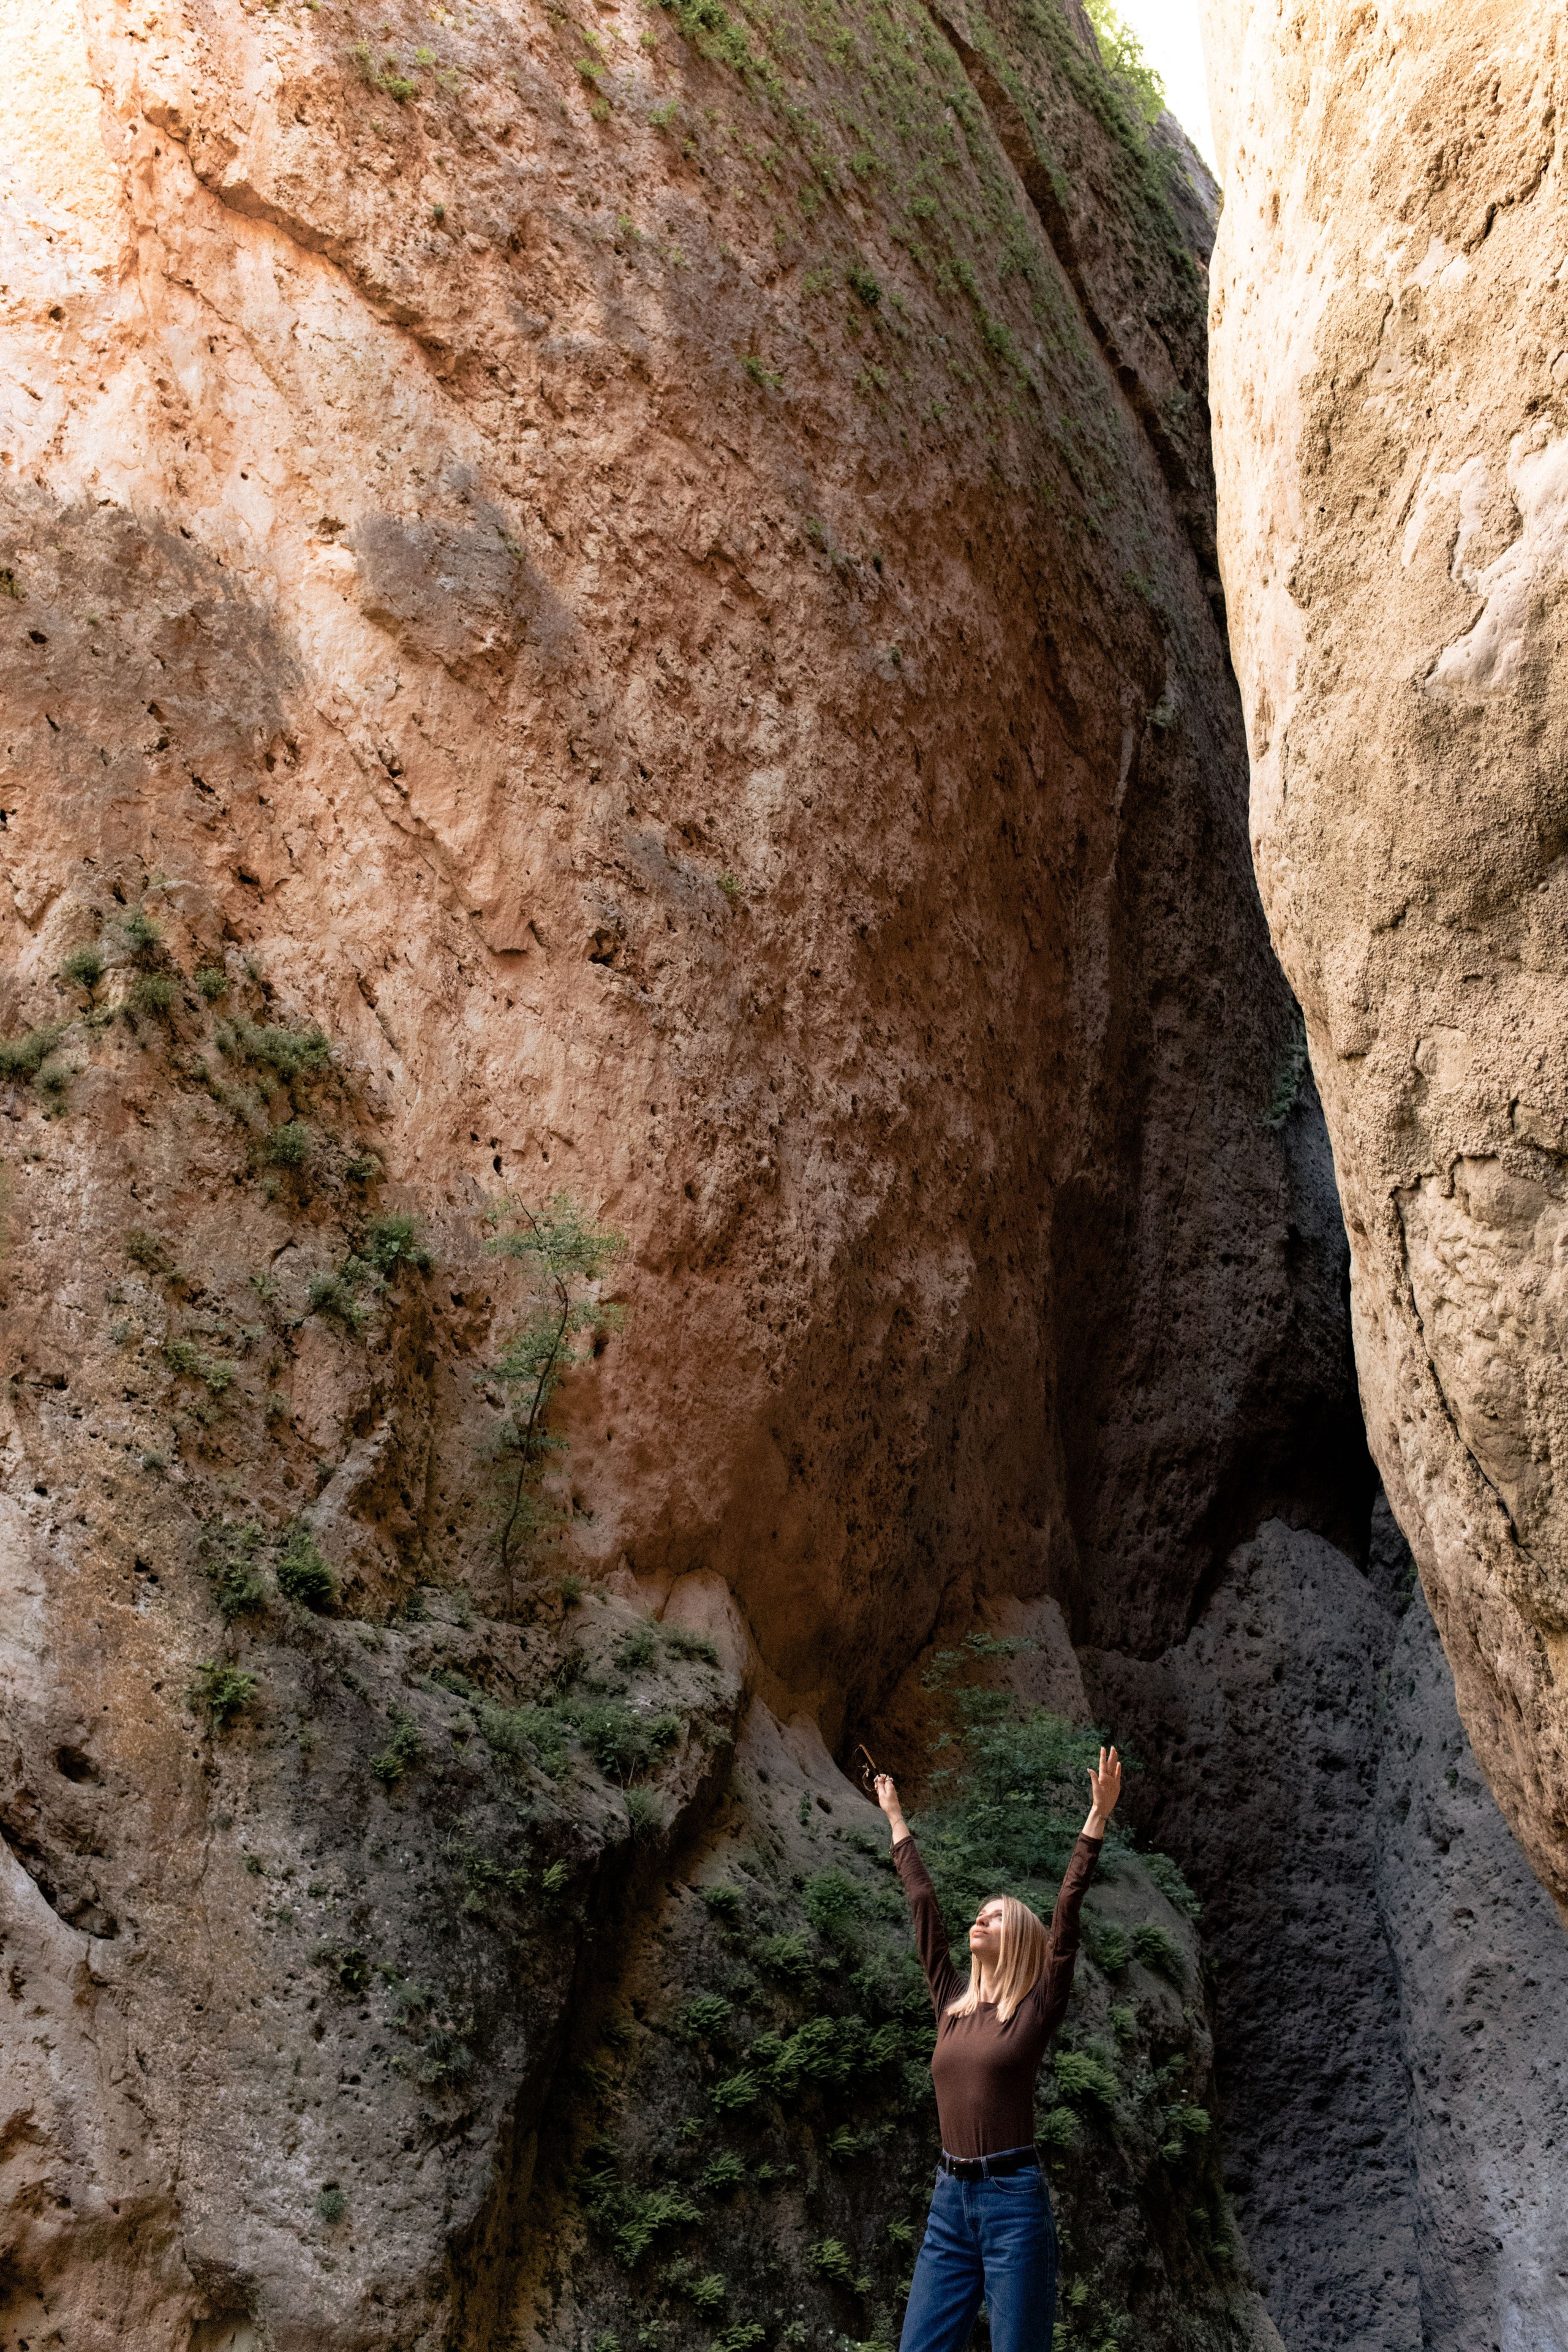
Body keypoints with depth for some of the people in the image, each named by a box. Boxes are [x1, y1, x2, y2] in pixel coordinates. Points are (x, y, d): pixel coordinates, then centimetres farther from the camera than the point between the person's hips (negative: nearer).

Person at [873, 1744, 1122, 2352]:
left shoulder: (1039, 2006, 0)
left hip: (1013, 2198, -5)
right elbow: (923, 1903, 18)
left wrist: (1099, 1816, -12)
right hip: (949, 2199, 5)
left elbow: (1068, 1908, -7)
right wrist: (896, 1820, 24)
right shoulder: (952, 2002, 12)